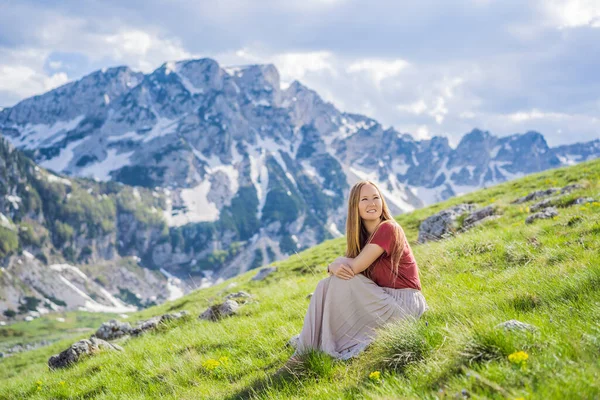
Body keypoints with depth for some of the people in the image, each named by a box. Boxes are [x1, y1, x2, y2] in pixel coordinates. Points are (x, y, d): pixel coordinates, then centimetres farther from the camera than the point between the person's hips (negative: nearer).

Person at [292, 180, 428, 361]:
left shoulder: (388, 229, -16)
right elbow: (346, 266, 4)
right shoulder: (362, 236, 10)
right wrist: (334, 267, -19)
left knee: (339, 284, -18)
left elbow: (355, 266, -19)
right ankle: (307, 350, 1)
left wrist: (336, 263, 0)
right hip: (383, 297, 8)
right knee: (326, 285, -4)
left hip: (404, 303, -8)